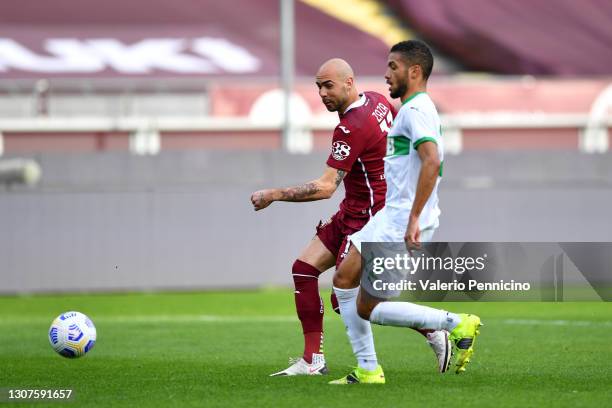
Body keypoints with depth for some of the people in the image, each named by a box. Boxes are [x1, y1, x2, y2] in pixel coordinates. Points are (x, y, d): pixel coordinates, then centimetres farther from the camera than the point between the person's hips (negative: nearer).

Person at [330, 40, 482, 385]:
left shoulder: (416, 109, -16)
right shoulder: (420, 108, 17)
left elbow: (432, 161, -30)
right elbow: (434, 161, 25)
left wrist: (414, 219, -32)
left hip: (404, 222, -11)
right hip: (392, 215, 11)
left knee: (368, 307, -6)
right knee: (344, 279, 12)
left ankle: (457, 325, -3)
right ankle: (368, 370, 13)